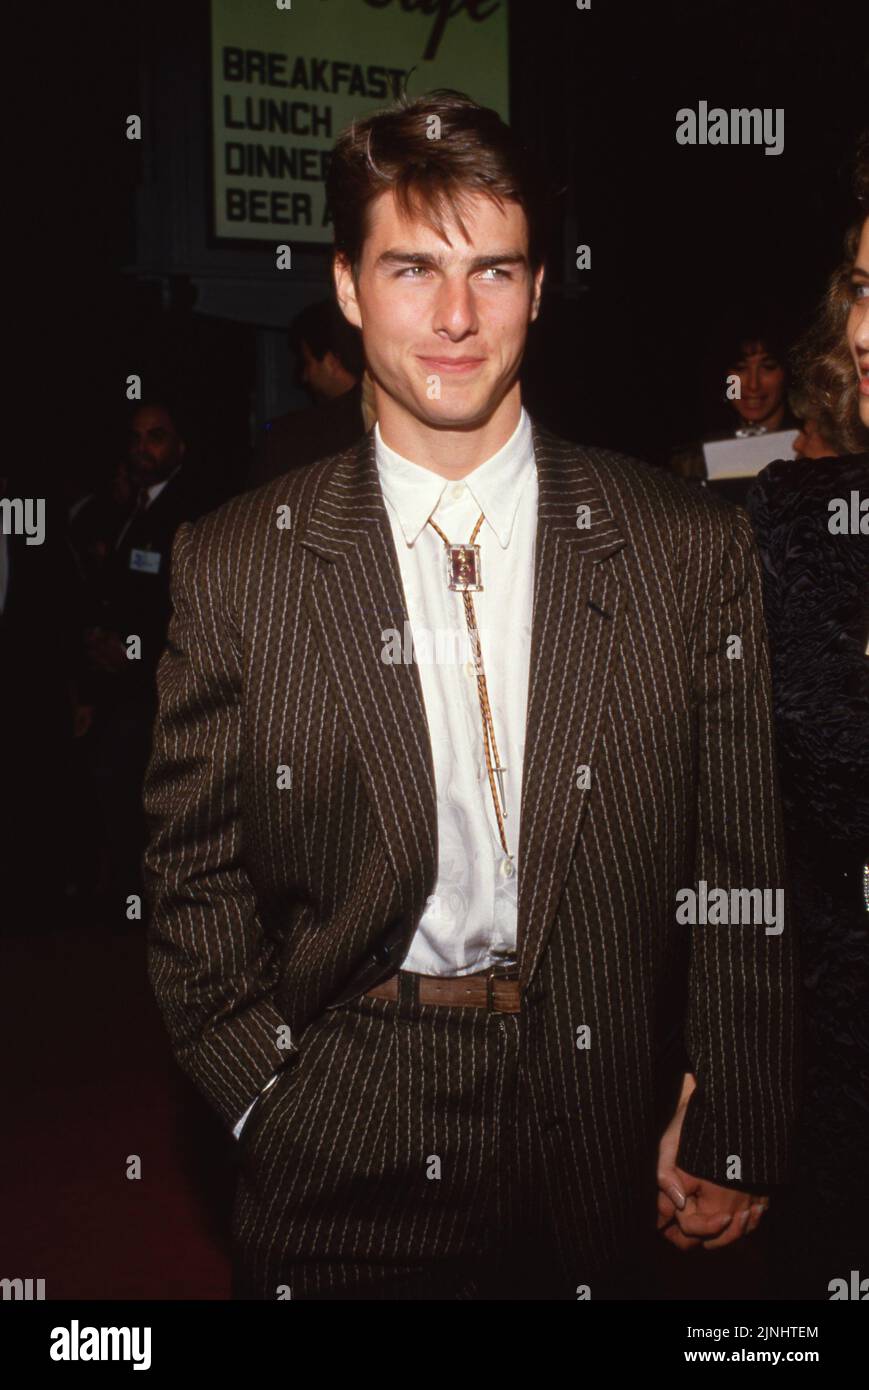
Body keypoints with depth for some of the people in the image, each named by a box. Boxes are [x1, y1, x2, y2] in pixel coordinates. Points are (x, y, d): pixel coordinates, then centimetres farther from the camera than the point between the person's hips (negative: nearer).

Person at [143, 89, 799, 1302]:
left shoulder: (690, 550, -6)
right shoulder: (235, 566, -6)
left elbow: (739, 868, -2)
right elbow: (192, 868, 1)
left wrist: (733, 1133, -1)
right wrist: (267, 1096, -4)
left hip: (602, 1156, 1)